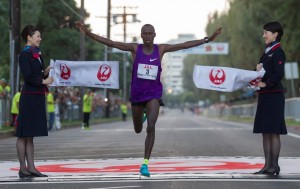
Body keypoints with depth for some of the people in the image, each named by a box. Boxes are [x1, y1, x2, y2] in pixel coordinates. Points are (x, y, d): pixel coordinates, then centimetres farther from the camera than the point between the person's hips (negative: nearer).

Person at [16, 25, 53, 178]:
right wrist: (43, 80, -11)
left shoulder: (36, 54, 16)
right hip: (29, 96, -9)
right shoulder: (24, 54, -9)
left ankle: (31, 167, 12)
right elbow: (28, 76, -17)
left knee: (30, 135, 10)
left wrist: (46, 72, 1)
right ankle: (23, 168, 0)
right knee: (24, 134, -3)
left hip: (38, 97, 9)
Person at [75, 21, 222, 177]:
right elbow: (109, 43, -8)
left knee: (151, 127, -20)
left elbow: (185, 45, 0)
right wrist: (88, 33, -17)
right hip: (137, 94, 1)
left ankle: (145, 163, -18)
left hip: (153, 94, -1)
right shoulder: (135, 48, -3)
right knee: (138, 130, 18)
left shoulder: (161, 49, -1)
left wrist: (207, 40, -4)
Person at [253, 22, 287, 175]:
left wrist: (266, 83, -20)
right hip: (264, 96, 9)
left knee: (273, 131, -7)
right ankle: (268, 165, 11)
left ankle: (274, 165, -4)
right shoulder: (267, 52, 18)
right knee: (265, 132, 8)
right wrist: (258, 70, 2)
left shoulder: (278, 52, -10)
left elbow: (279, 74, -19)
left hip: (274, 96, -9)